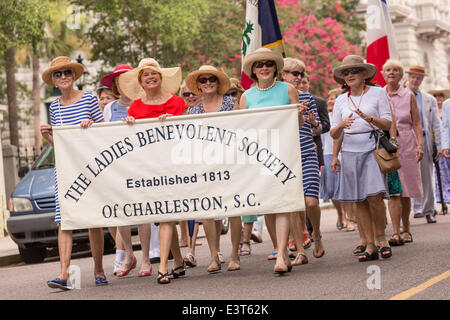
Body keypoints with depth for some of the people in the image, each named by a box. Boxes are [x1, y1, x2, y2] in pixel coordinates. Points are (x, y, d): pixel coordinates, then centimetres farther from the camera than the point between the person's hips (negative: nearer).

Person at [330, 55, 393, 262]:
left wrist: (369, 118, -18)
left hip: (372, 149, -3)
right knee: (359, 201, -1)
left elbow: (388, 124, -1)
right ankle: (370, 246, 2)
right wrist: (341, 125, -11)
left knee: (374, 196, -15)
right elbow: (334, 134, 12)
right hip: (350, 151, 3)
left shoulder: (377, 93, 5)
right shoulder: (341, 100, 13)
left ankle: (381, 237, 5)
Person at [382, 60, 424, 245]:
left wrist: (420, 144, -7)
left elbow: (416, 123, 5)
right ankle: (396, 233, -13)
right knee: (393, 190, -10)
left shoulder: (408, 96, 7)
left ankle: (406, 230, 17)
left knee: (405, 191, 4)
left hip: (407, 144, 1)